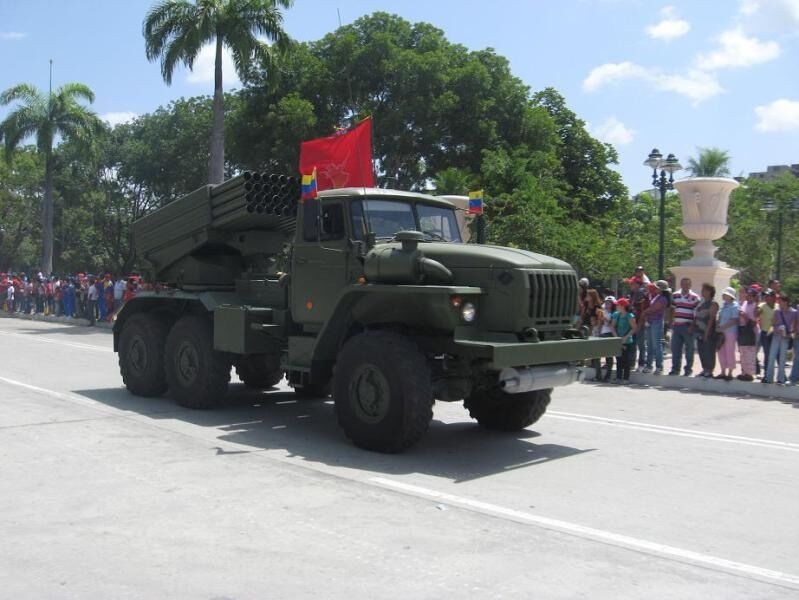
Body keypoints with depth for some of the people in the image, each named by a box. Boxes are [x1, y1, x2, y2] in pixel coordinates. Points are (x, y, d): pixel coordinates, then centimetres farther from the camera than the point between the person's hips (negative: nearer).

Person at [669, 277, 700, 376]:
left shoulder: (694, 297, -5)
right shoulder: (675, 295, 10)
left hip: (688, 327, -5)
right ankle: (675, 369, 15)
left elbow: (697, 314, -7)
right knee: (675, 348, 7)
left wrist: (692, 326, -13)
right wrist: (671, 322, 10)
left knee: (689, 349, 4)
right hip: (676, 326, 5)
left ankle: (688, 369, 12)